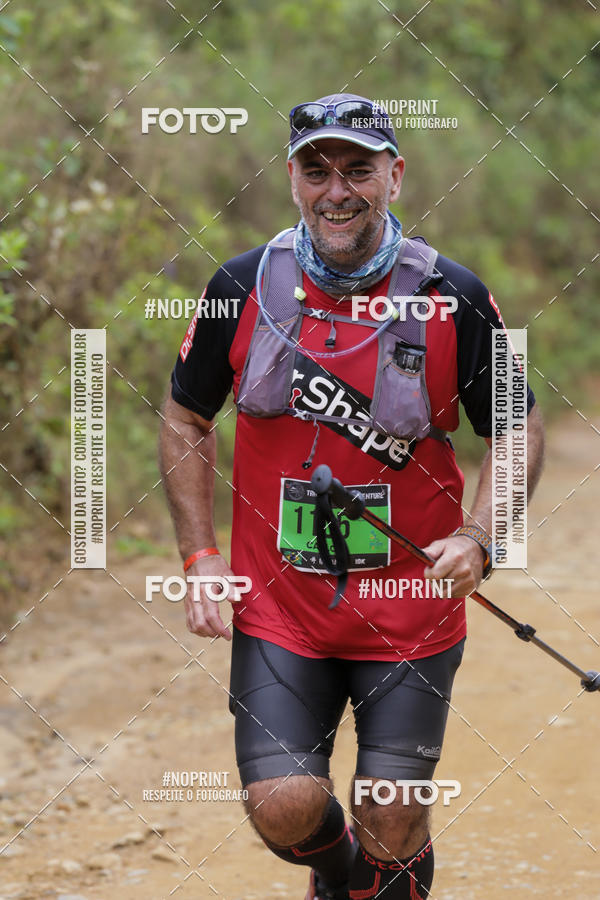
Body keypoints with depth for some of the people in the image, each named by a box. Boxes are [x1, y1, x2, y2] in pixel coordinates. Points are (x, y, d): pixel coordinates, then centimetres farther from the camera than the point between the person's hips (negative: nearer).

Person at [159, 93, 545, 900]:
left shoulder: (453, 301, -9)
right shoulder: (243, 288, -5)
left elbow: (519, 430, 2)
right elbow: (186, 419, 8)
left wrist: (476, 540, -15)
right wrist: (200, 557, 0)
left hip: (410, 610, -1)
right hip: (276, 603, 1)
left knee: (392, 829, 3)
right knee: (285, 809, -9)